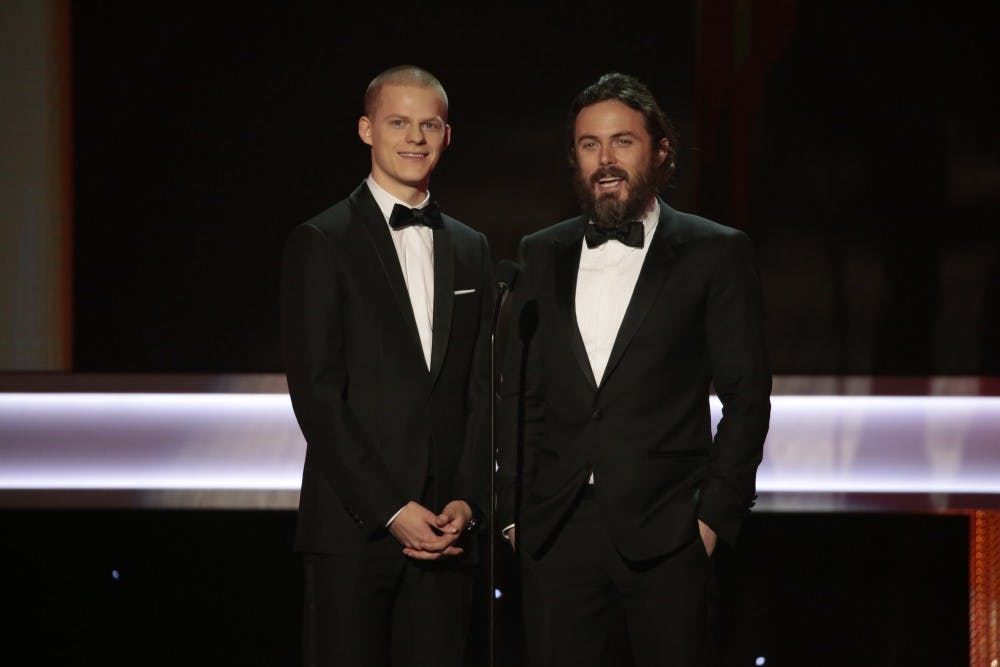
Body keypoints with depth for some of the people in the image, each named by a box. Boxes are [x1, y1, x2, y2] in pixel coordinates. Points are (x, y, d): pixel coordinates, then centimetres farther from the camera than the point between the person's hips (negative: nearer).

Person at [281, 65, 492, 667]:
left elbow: (482, 387, 14)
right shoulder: (322, 243, 0)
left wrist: (467, 500, -1)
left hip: (445, 530, 4)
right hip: (352, 525, -4)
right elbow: (317, 395, -7)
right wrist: (390, 511, -12)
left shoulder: (471, 251, 16)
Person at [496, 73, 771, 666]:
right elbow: (518, 390, 14)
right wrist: (513, 509, 6)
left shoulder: (715, 253, 3)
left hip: (664, 534, -3)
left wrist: (715, 513, -6)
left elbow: (747, 393, 1)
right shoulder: (542, 255, 14)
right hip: (556, 532, 3)